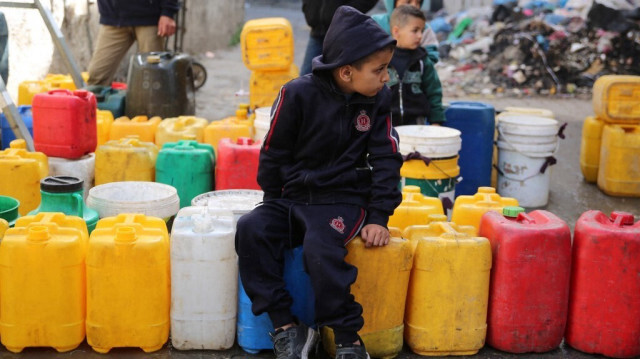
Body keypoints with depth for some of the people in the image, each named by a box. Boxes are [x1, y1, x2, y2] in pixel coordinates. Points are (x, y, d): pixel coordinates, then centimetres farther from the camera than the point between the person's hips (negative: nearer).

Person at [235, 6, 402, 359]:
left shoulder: (379, 99, -2)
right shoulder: (298, 94, -9)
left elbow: (386, 159, 0)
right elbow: (273, 154, 1)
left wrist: (379, 217, -7)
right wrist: (275, 206, 6)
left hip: (344, 199, -1)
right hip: (293, 196, 2)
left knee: (320, 247, -31)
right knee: (250, 230, -24)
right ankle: (286, 327, -16)